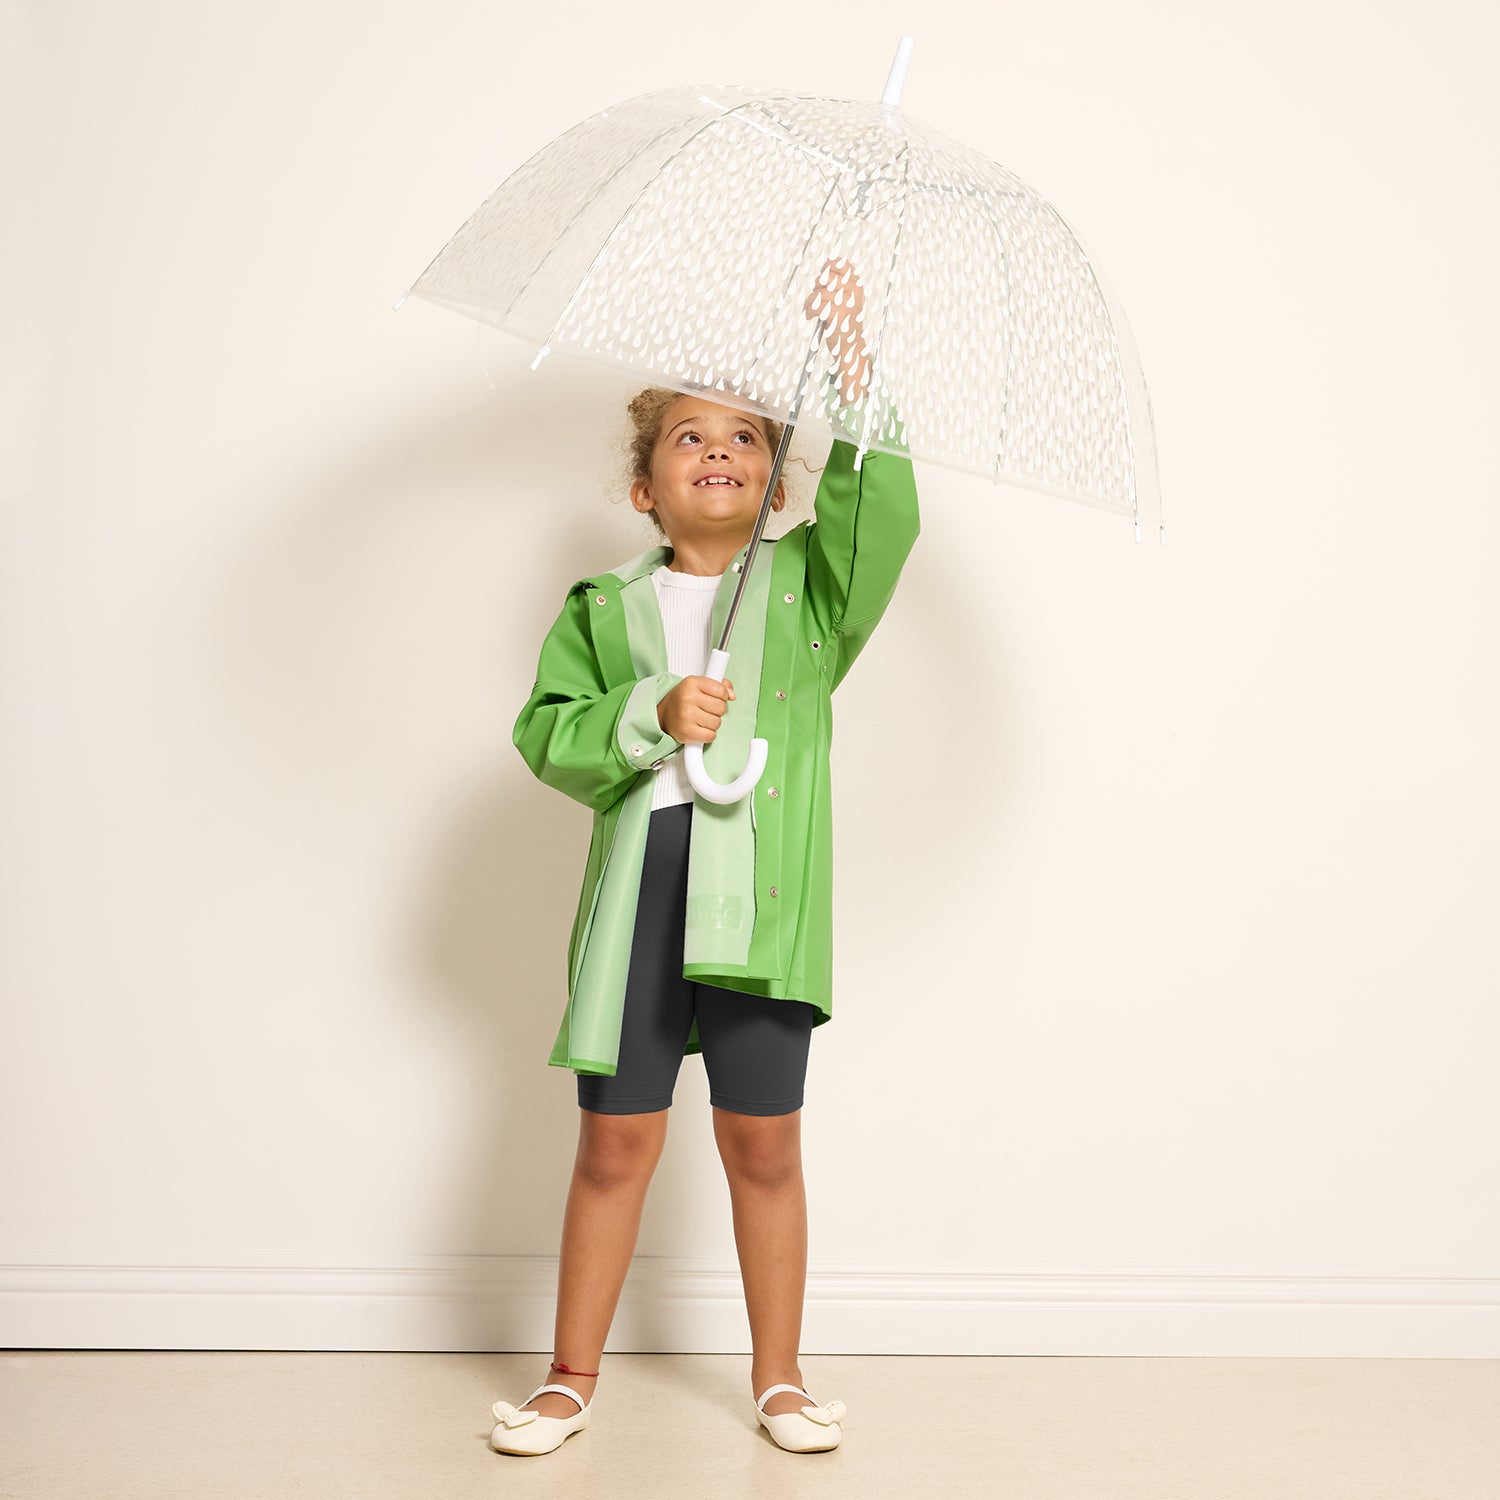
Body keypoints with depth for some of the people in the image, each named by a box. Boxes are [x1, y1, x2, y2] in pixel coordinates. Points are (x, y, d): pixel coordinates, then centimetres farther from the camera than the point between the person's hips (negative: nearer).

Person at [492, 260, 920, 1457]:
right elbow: (546, 733, 3)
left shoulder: (807, 586, 9)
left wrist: (859, 411, -21)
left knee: (763, 1144, 6)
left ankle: (780, 1378, 23)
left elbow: (882, 528, -10)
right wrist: (650, 714, -12)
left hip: (764, 896, 0)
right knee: (616, 1139, 5)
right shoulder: (606, 608, 10)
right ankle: (573, 1378, 22)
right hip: (640, 884, 1)